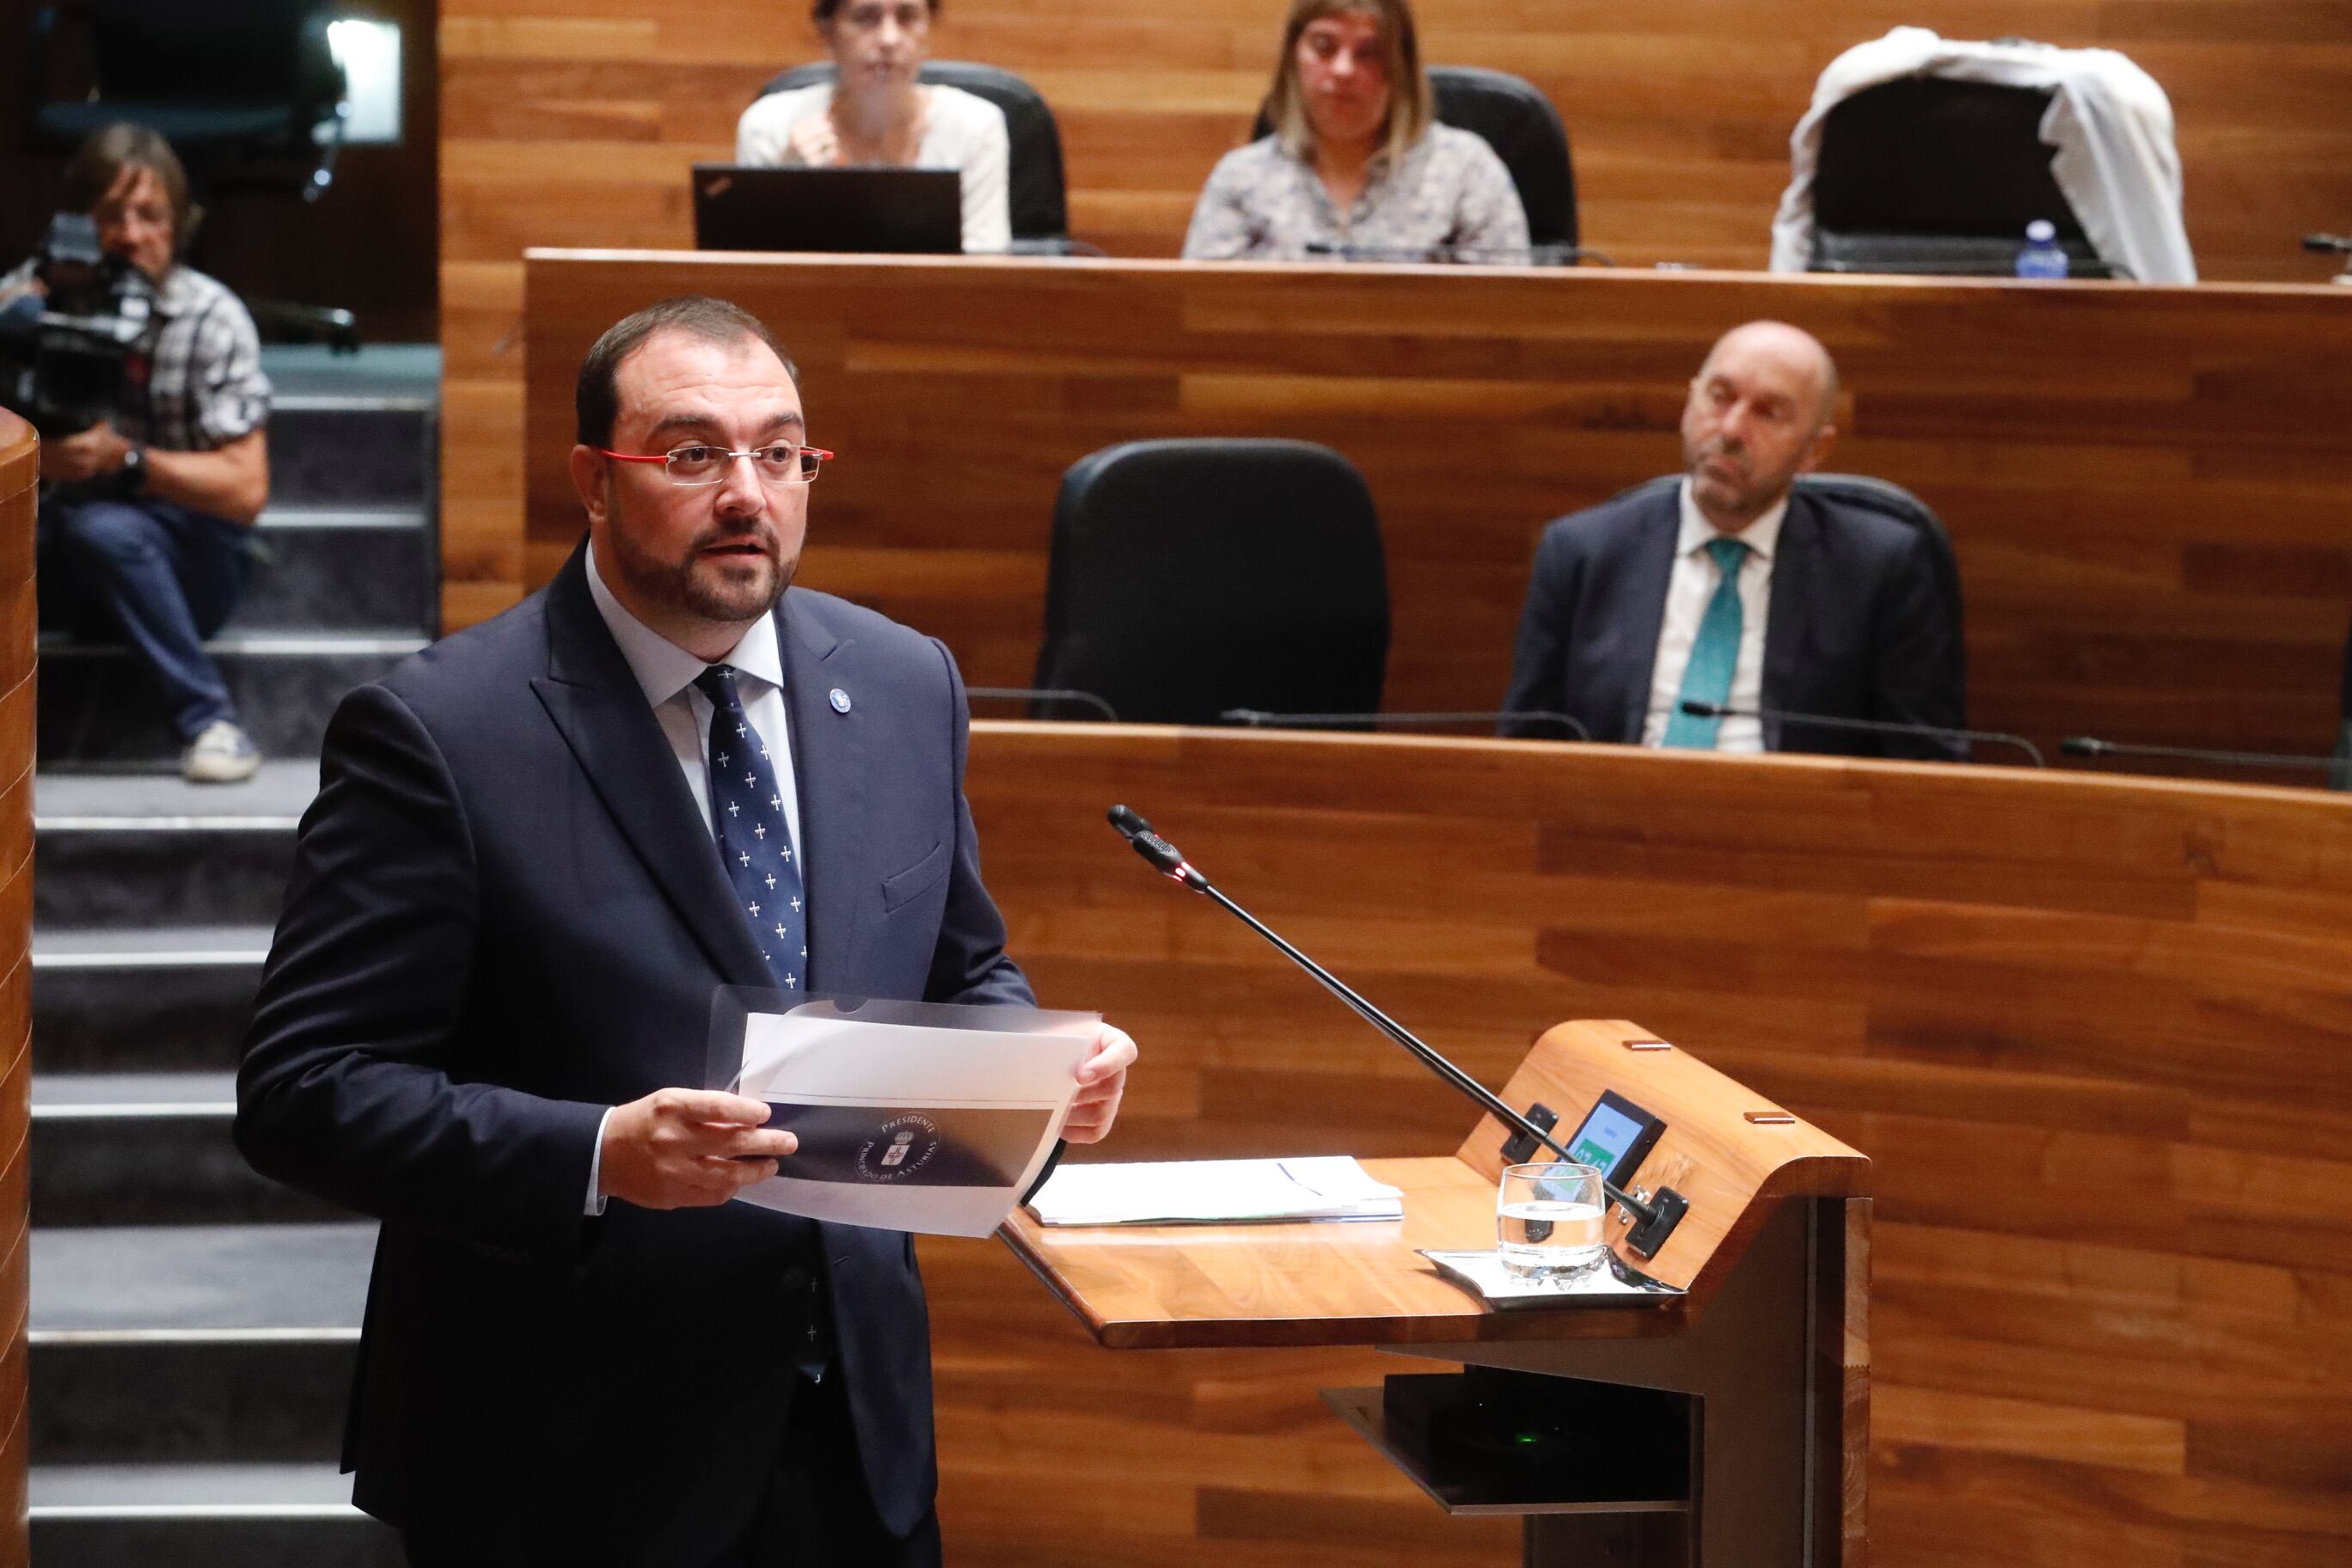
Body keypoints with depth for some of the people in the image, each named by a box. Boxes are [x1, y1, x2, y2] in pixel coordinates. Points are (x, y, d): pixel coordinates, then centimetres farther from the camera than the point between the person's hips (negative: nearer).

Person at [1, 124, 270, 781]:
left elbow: (245, 490, -14)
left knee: (100, 526, -34)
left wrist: (123, 458, -28)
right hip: (69, 570, 2)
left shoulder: (212, 318, -11)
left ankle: (207, 717, -21)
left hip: (187, 562, -2)